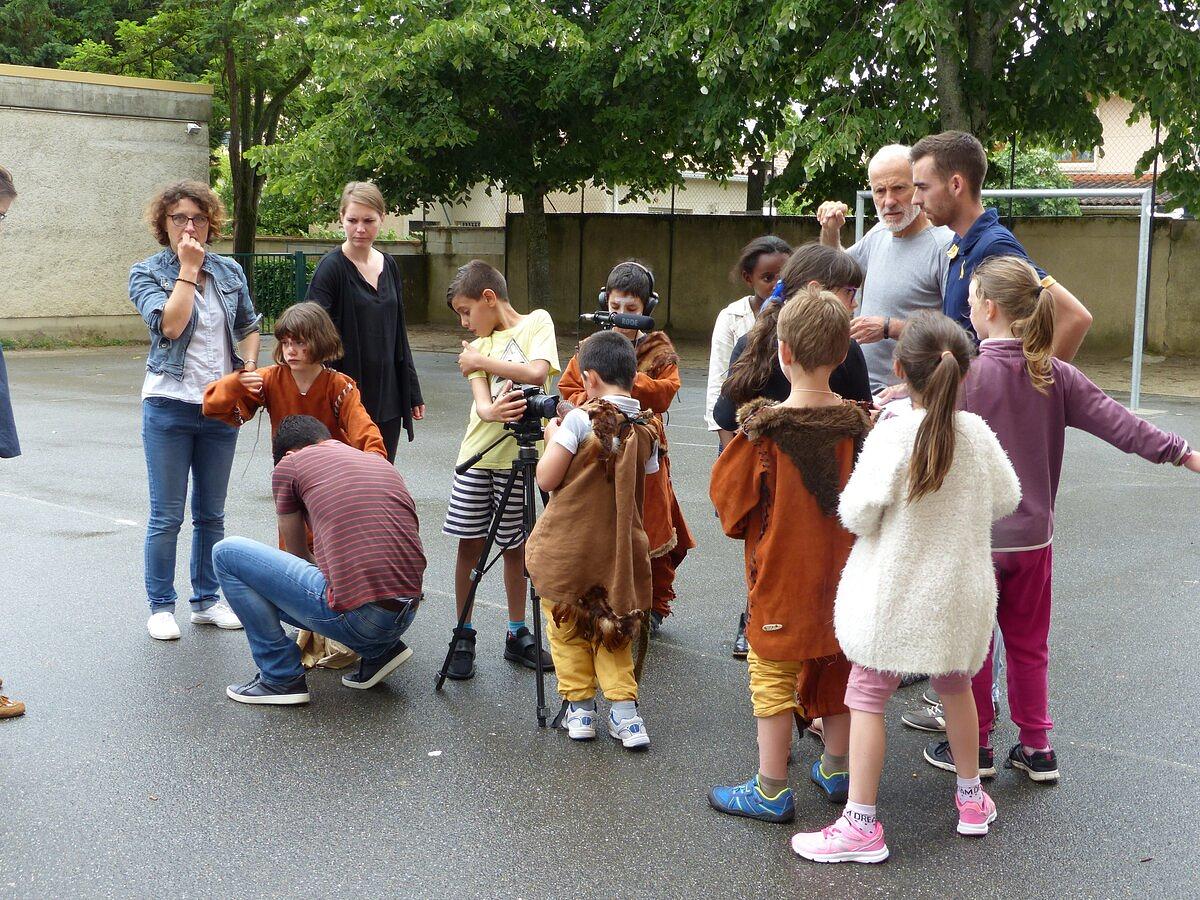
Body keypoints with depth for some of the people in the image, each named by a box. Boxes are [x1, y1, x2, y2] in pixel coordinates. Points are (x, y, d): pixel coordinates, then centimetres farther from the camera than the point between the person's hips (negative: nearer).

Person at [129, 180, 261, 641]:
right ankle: (161, 605, 14)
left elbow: (249, 327, 19)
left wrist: (250, 365, 1)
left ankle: (207, 600, 25)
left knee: (211, 514, 13)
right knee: (166, 516, 1)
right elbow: (170, 325, -21)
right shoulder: (147, 273, -4)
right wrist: (188, 268, -15)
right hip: (169, 407, -4)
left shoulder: (230, 271, 7)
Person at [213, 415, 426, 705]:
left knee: (227, 554, 8)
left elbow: (298, 554, 20)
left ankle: (281, 677, 8)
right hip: (406, 617, 7)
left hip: (355, 618, -7)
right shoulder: (381, 462, 22)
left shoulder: (289, 464, 7)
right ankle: (379, 650, 18)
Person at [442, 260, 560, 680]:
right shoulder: (480, 344, 10)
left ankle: (518, 635, 21)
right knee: (469, 545, 2)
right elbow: (481, 400, -6)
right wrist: (492, 411, -30)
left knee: (515, 546, 6)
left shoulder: (536, 322, 0)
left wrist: (481, 360, -9)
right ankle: (464, 637, 13)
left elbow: (538, 372, -19)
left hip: (518, 456, -3)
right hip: (479, 453, 3)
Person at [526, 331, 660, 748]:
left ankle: (579, 708, 15)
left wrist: (552, 439, 4)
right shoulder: (646, 429, 1)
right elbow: (640, 491, 10)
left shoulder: (580, 420, -14)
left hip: (567, 548, -4)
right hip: (619, 548, 4)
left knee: (567, 627, 13)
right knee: (611, 625, 17)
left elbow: (546, 478, -13)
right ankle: (624, 711, 7)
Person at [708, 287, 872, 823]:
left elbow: (728, 497, -10)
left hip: (781, 572, -5)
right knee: (836, 667, 18)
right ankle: (837, 770, 32)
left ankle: (771, 791, 10)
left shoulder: (763, 429, -19)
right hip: (841, 569, 5)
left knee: (772, 674, 5)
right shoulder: (857, 424, -5)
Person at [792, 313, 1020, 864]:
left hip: (894, 593, -5)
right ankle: (971, 798, 39)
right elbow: (1005, 499, 8)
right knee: (955, 685, 24)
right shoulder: (977, 434, -5)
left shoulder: (892, 434, -19)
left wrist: (854, 509, 1)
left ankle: (861, 826, 5)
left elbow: (858, 515, -21)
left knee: (867, 698, 4)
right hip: (959, 589, 5)